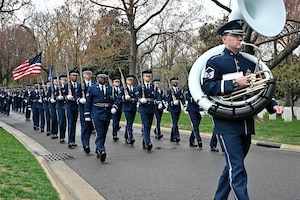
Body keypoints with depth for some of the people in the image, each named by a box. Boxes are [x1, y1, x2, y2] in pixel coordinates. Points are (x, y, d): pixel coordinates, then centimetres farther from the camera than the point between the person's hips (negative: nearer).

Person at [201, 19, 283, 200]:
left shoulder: (249, 63, 15)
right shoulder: (215, 62, -2)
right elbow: (207, 87, -13)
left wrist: (272, 105, 3)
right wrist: (234, 83, -19)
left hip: (247, 123, 6)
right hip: (227, 123, -6)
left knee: (233, 166, 16)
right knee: (237, 170, -9)